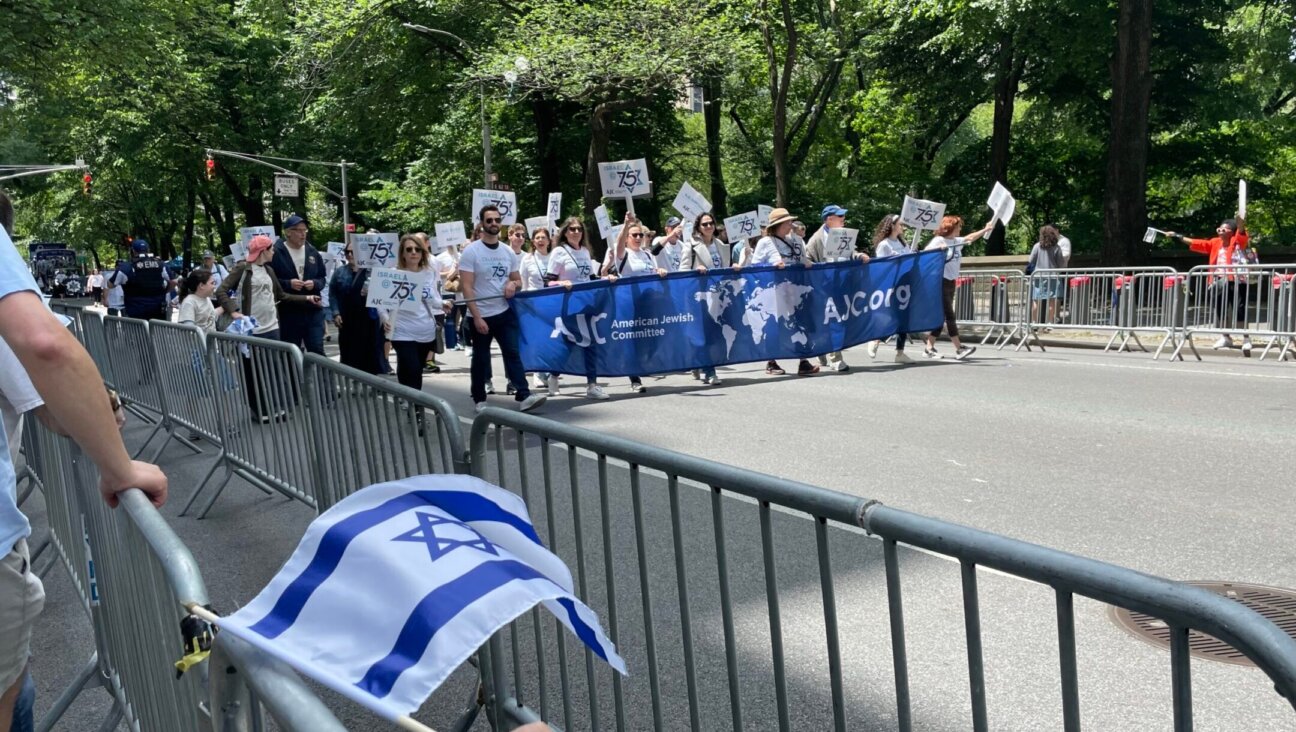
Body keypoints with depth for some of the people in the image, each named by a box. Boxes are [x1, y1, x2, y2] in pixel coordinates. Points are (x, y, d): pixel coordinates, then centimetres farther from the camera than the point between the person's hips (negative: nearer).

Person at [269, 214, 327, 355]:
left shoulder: (313, 252, 9)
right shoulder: (276, 253, -6)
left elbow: (322, 279, 15)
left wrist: (315, 284, -7)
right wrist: (288, 284, -19)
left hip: (313, 310, 3)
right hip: (288, 311, -2)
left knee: (317, 350, -1)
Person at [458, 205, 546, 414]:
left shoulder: (508, 252, 7)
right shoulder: (471, 251, -8)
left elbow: (518, 280, 18)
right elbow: (466, 287, -12)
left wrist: (513, 284, -8)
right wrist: (477, 316, -19)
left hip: (505, 312, 4)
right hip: (481, 315, -4)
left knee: (513, 353, -5)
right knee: (481, 359, 7)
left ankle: (524, 396, -10)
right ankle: (479, 399, 20)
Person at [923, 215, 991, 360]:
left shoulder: (956, 241, 14)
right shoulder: (939, 240, -9)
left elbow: (970, 238, 29)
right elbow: (924, 254, -18)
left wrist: (986, 229, 28)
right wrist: (938, 248, -32)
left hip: (951, 282, 9)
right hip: (941, 282, -9)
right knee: (950, 316, -8)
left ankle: (929, 348, 12)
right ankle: (959, 348, -8)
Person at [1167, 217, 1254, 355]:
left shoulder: (1238, 241, 2)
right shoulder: (1215, 243, 17)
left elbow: (1241, 231, -17)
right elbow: (1196, 243, 19)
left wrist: (1240, 222, -38)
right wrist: (1177, 237, 16)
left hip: (1236, 280, -6)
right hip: (1219, 281, 6)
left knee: (1239, 309, -9)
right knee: (1220, 310, 10)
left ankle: (1246, 339, -2)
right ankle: (1226, 337, 24)